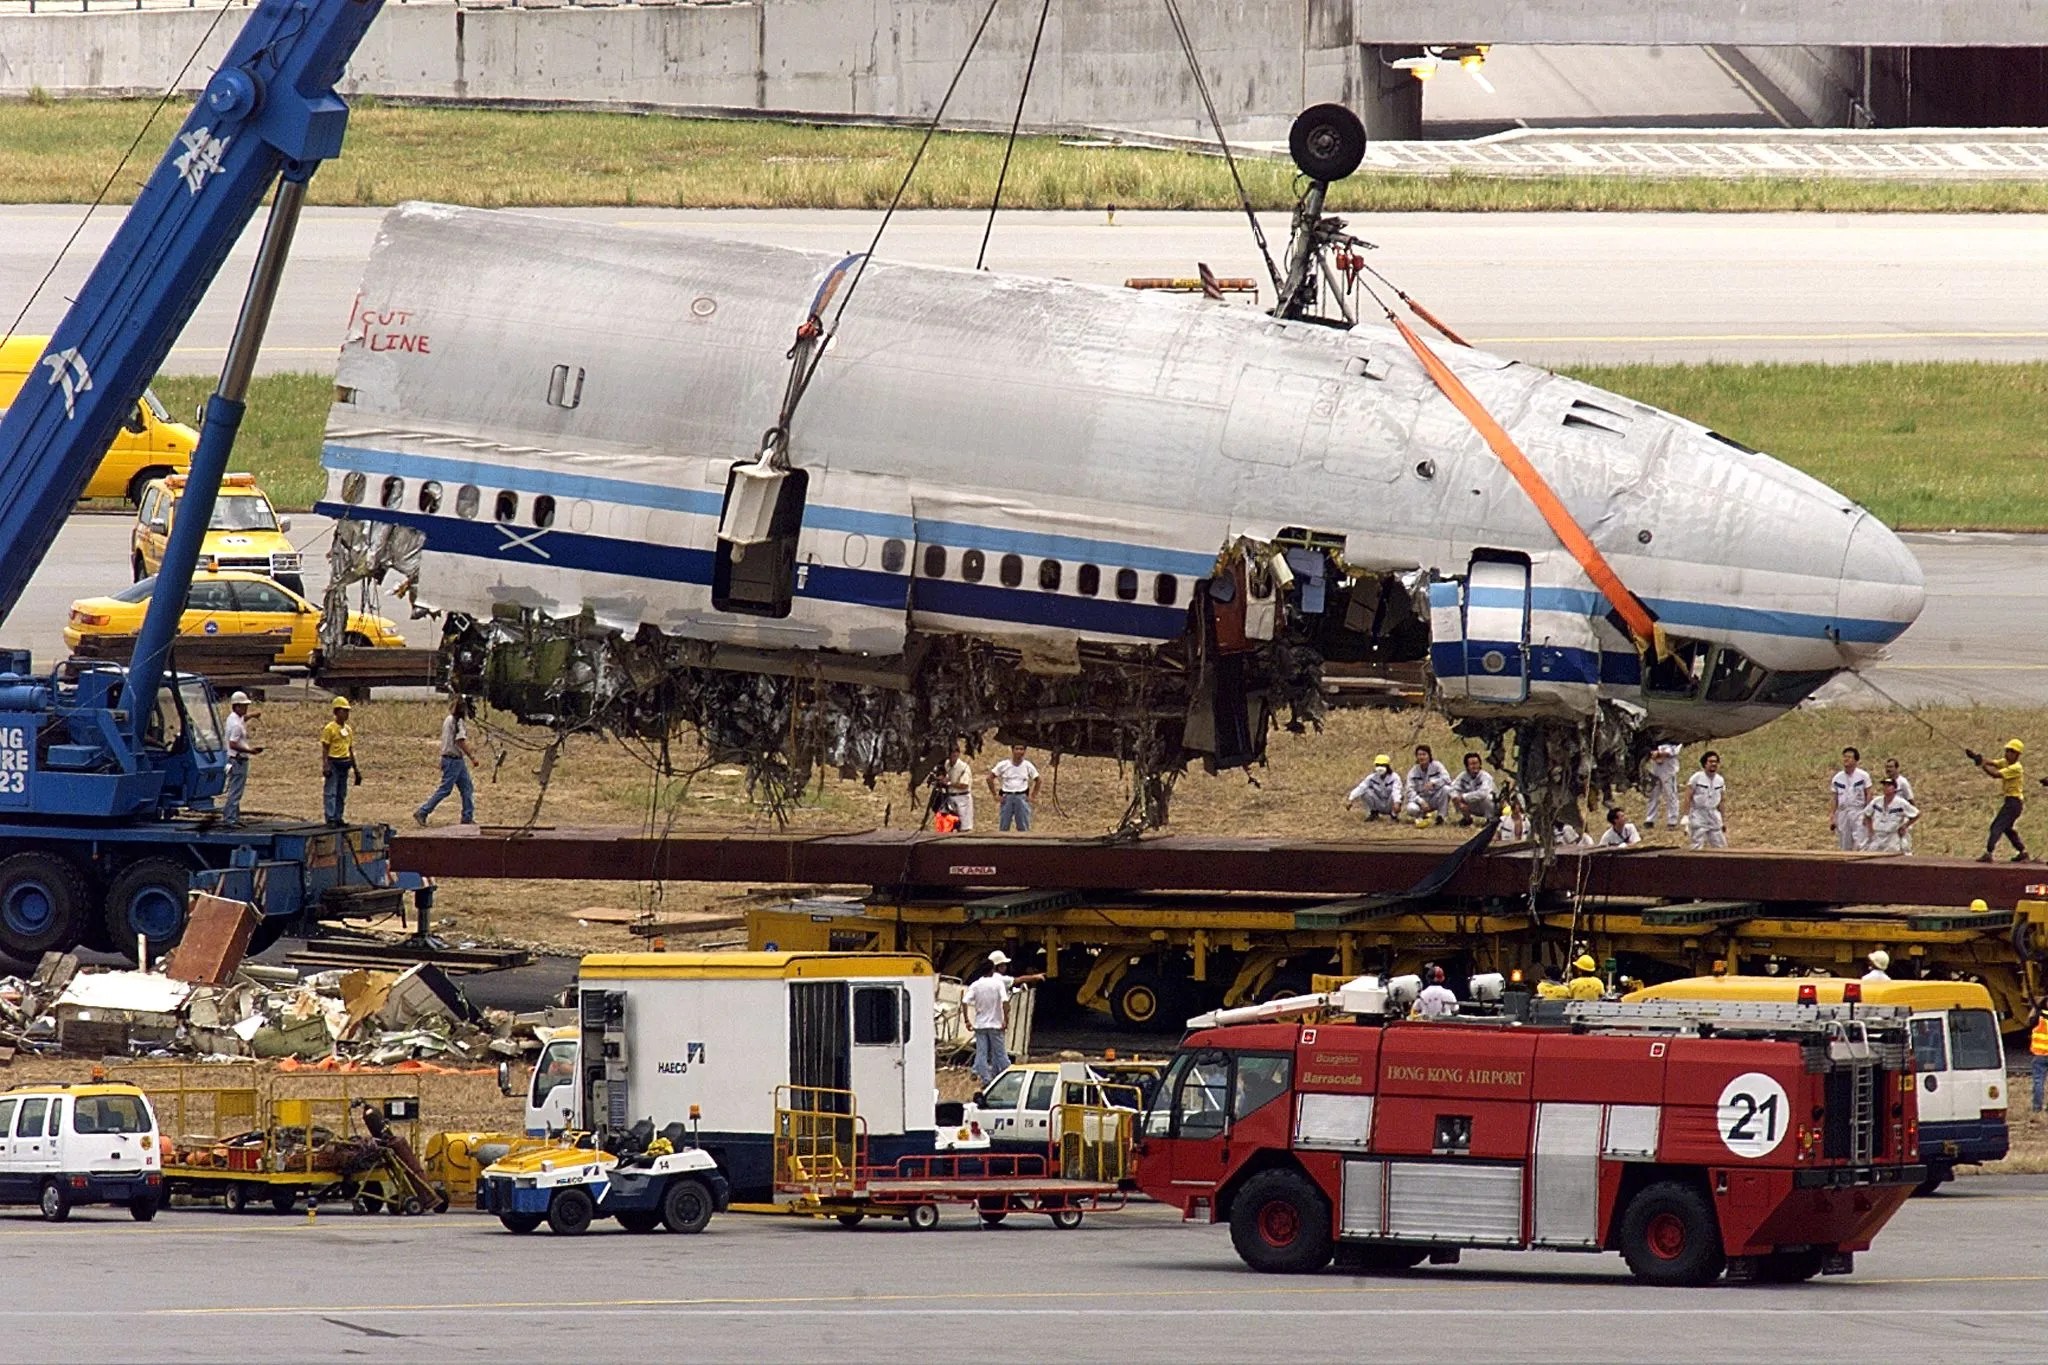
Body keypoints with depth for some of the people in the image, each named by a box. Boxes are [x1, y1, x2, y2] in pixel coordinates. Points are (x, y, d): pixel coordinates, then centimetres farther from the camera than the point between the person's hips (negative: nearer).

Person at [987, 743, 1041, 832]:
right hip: (1007, 797, 0)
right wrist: (994, 794, -2)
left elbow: (1037, 780, 14)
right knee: (1003, 827, 1)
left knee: (1023, 828, -1)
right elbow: (990, 778, 4)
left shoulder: (1028, 766, 3)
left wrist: (1033, 795, 5)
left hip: (1022, 798, 0)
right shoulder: (1003, 765, 0)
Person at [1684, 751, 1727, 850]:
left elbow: (1722, 801, 13)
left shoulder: (1720, 780, 7)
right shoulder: (1696, 778, -7)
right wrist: (1686, 817, -14)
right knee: (1698, 847, -7)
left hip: (1714, 815, 5)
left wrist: (1724, 820, 13)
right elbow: (1688, 798, -9)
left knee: (1721, 846, 5)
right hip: (1698, 816, -5)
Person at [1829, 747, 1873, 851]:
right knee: (1845, 846, 7)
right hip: (1842, 811, 4)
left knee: (1859, 845, -12)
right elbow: (1833, 799, 10)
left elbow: (1868, 795, -2)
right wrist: (1831, 816, 3)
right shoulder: (1837, 778, 8)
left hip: (1858, 811, -4)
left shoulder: (1863, 776, -2)